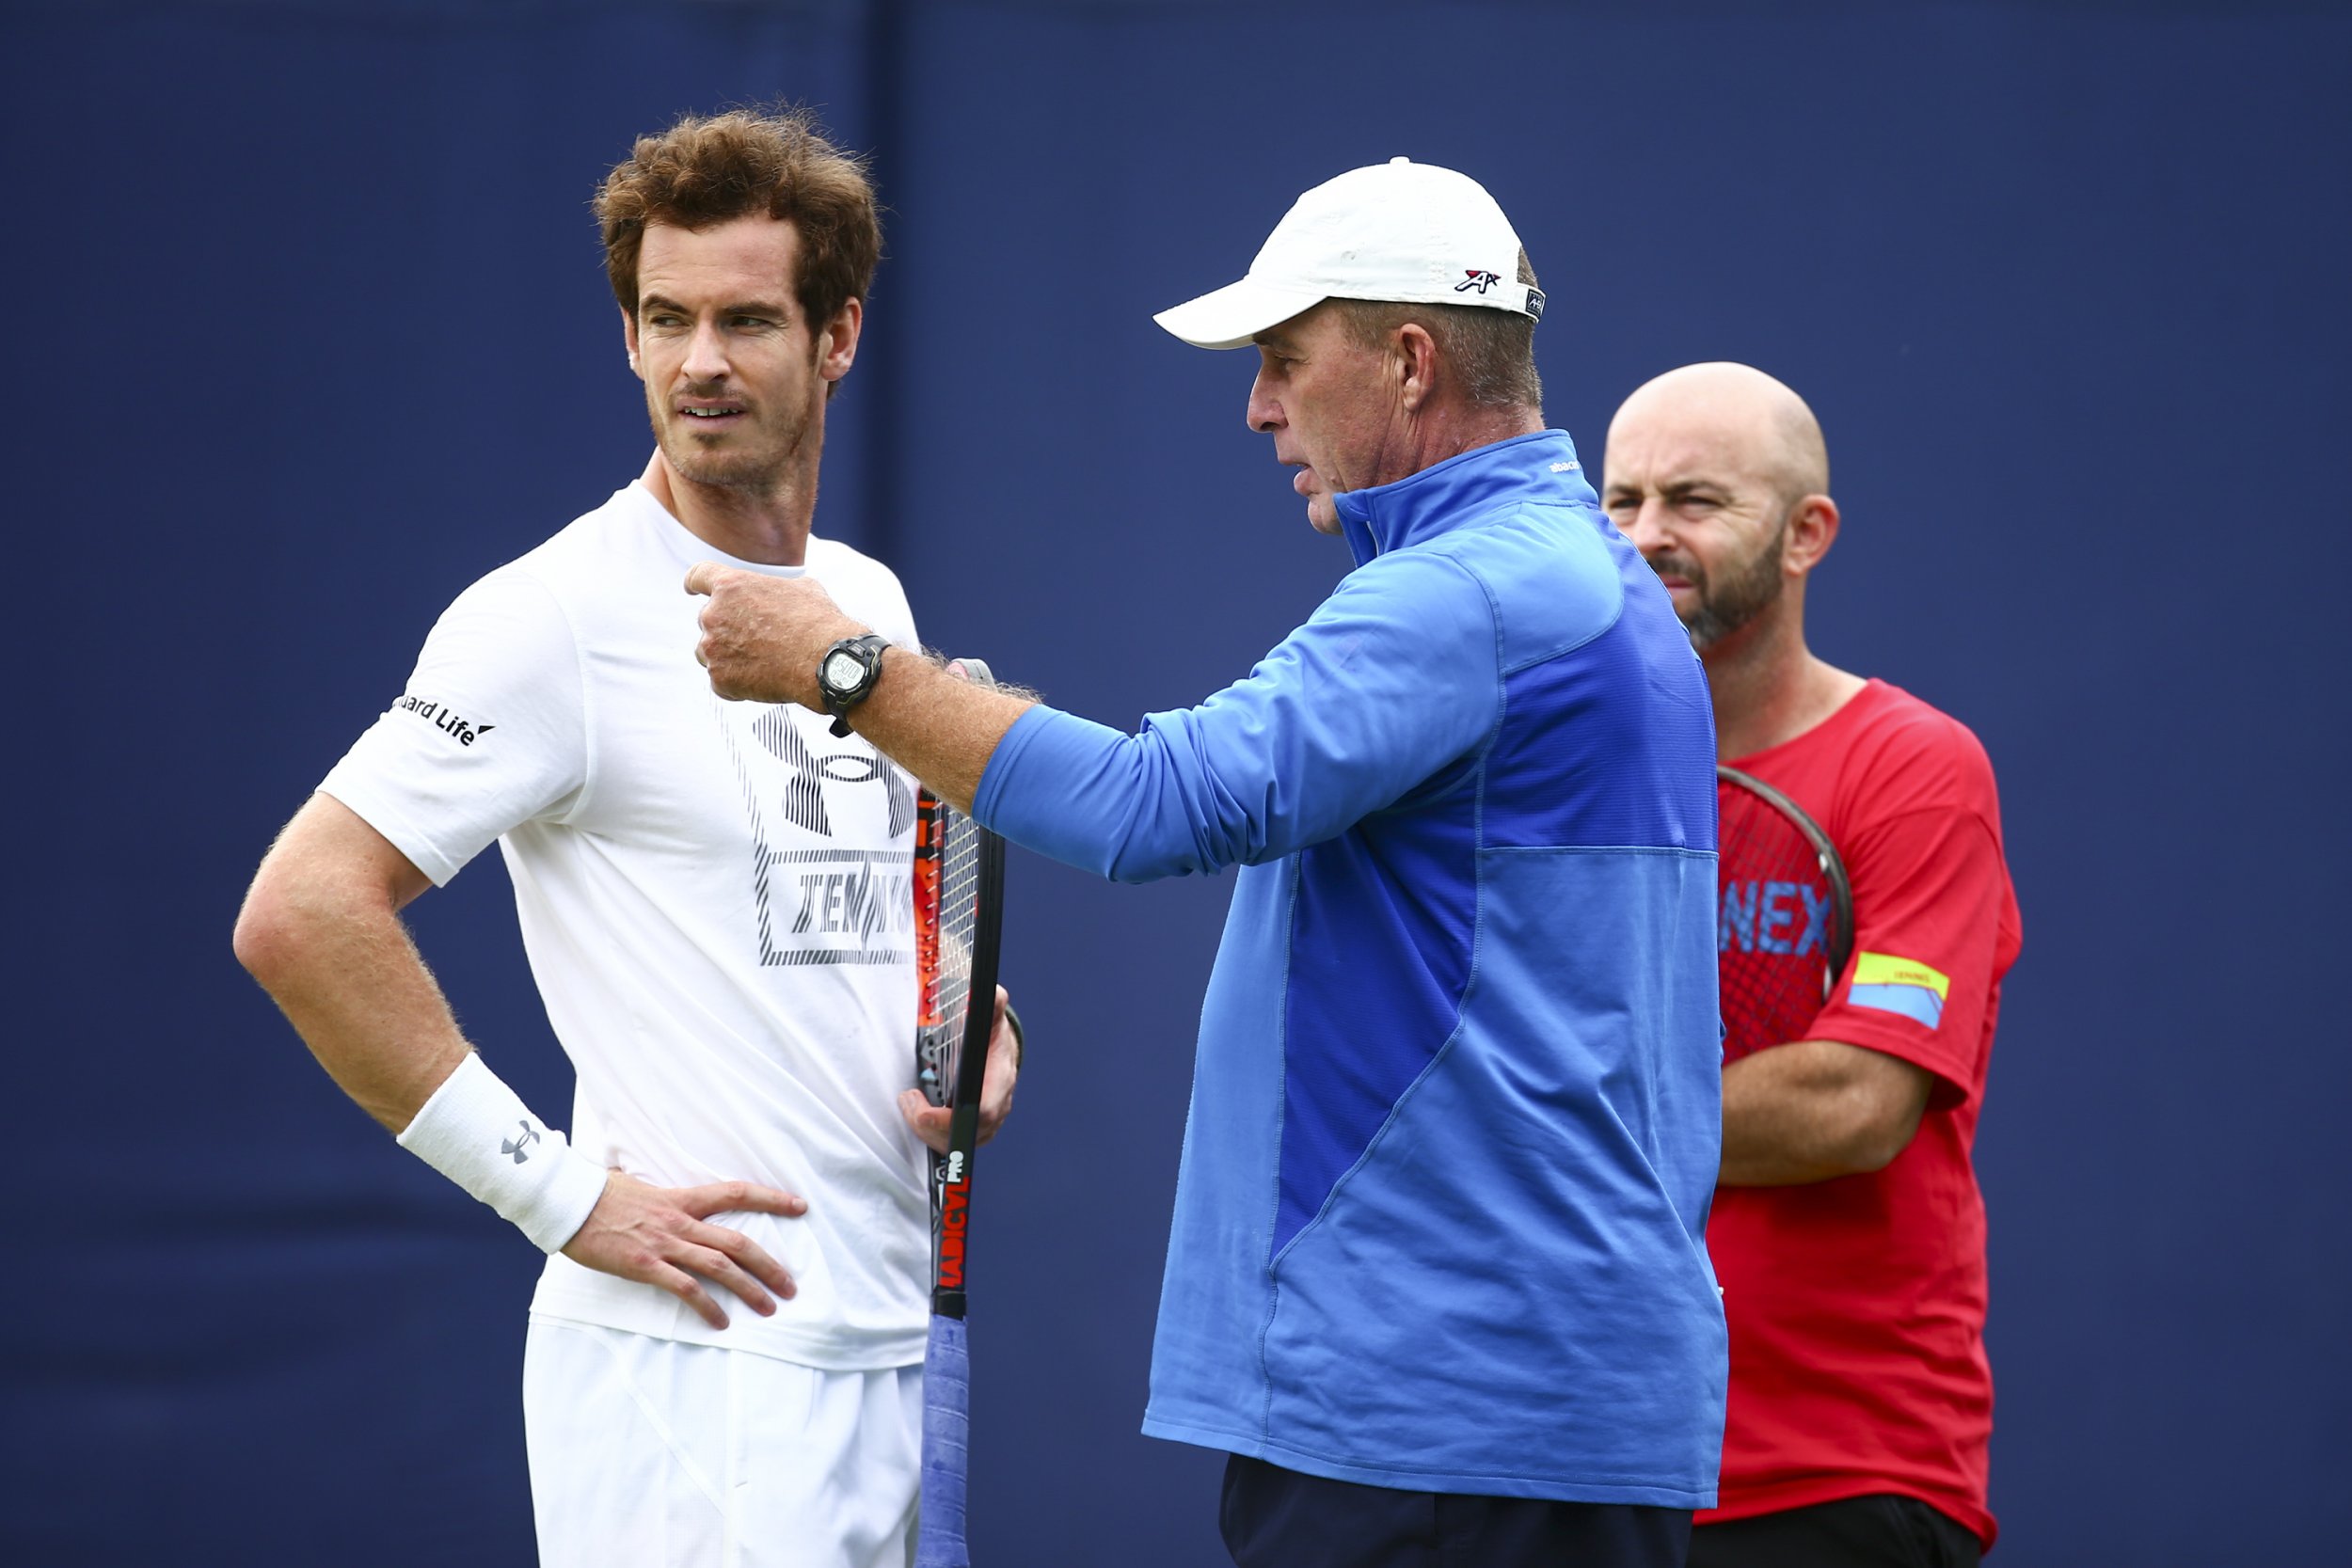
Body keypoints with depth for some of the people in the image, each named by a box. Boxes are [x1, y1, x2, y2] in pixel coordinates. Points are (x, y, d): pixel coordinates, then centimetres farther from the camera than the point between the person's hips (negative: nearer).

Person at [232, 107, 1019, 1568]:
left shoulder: (873, 601, 14)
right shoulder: (561, 616, -10)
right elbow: (300, 915, -17)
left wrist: (978, 1029, 6)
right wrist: (566, 1196, -16)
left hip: (891, 1342, 7)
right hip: (688, 1357, -7)